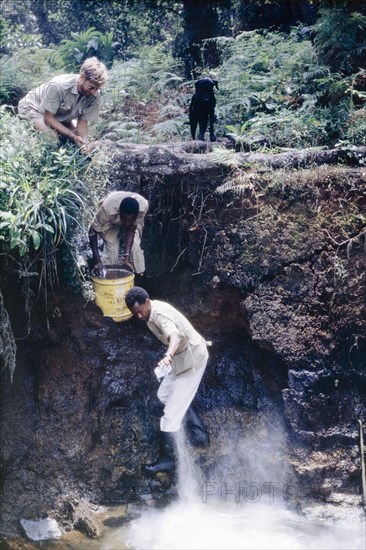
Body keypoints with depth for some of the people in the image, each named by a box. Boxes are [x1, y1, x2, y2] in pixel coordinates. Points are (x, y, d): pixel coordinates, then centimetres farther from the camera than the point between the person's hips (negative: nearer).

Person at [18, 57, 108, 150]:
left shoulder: (95, 96, -24)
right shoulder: (58, 86, -38)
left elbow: (83, 122, -13)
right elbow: (48, 117, -28)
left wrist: (85, 143, -33)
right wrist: (72, 136, -37)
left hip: (61, 117, 5)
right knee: (52, 137, -27)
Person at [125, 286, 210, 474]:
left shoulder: (160, 314, -30)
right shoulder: (150, 313, 0)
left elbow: (175, 335, -51)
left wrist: (168, 356, -69)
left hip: (191, 359, -10)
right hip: (181, 356, 10)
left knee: (171, 412, -8)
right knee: (164, 394, 24)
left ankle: (167, 460, 3)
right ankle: (200, 433, 31)